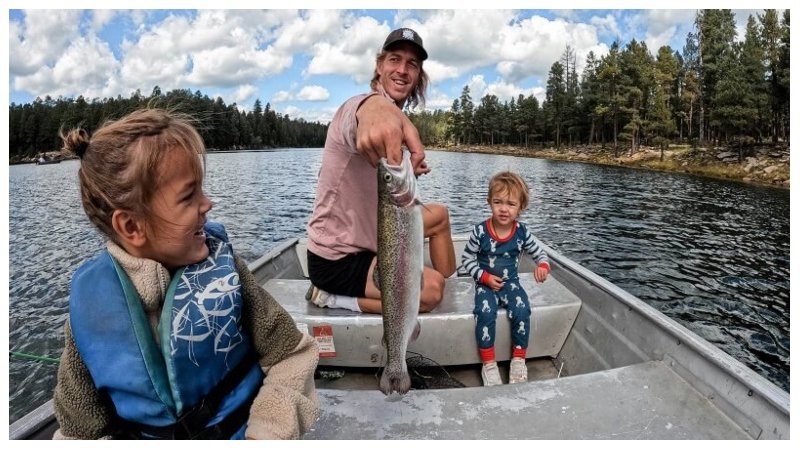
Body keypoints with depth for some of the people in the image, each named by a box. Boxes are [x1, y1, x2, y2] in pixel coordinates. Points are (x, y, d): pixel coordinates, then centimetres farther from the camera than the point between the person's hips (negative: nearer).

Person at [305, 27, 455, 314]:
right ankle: (332, 297, -5)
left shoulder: (394, 120, 8)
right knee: (431, 288, -20)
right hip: (336, 259, -9)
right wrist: (379, 114, -73)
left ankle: (452, 284, 30)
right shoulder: (357, 107, -22)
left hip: (370, 235, 9)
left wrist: (409, 173, 0)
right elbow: (371, 106, -50)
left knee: (439, 213, 15)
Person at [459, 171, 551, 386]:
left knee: (522, 311, -25)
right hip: (485, 284, -2)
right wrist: (485, 277, -15)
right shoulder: (480, 231, -12)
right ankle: (488, 364, -14)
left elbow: (540, 253, 7)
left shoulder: (522, 232, -5)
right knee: (486, 312, -29)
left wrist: (543, 266, -16)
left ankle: (518, 360, -5)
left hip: (510, 282, 2)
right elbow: (466, 260, -3)